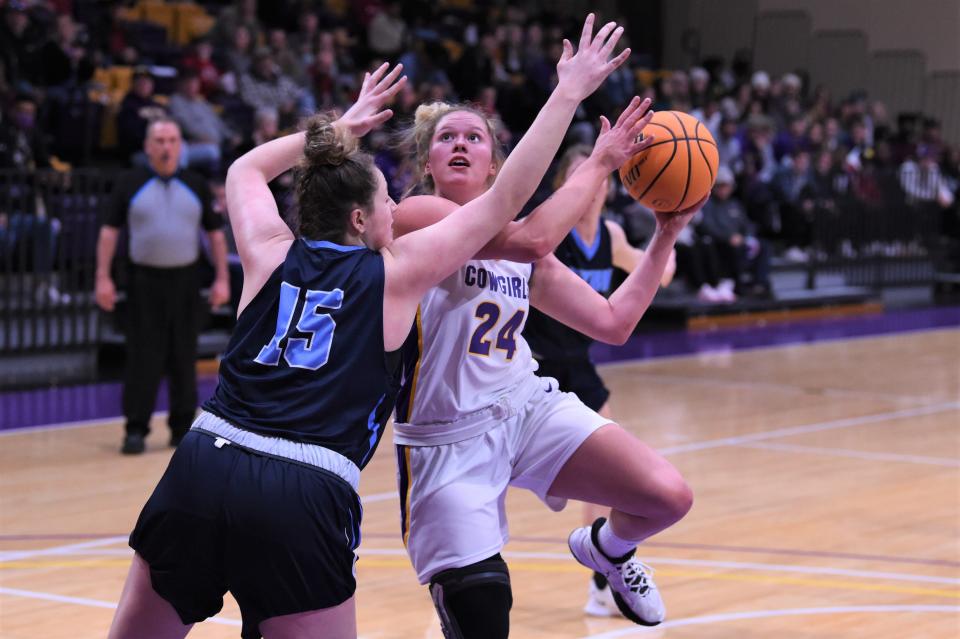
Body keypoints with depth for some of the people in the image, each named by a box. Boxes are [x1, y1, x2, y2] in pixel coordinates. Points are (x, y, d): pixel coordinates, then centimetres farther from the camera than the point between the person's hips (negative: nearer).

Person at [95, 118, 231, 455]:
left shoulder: (196, 186, 7)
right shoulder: (130, 184, 2)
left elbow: (215, 233, 9)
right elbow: (109, 230, 1)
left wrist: (222, 278, 1)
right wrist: (103, 277, -7)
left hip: (185, 281, 2)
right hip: (144, 281, -2)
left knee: (183, 359, 6)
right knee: (143, 358, -3)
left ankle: (183, 428, 16)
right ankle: (136, 430, 2)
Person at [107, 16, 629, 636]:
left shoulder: (272, 256, 16)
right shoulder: (395, 273, 8)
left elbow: (244, 170, 39)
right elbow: (508, 198, 13)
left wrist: (341, 127, 47)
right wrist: (568, 93, 19)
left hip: (202, 466, 4)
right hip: (305, 497, -4)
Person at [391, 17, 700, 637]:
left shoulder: (520, 254, 10)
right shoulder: (415, 216, -12)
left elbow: (613, 322, 13)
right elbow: (531, 239, -27)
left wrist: (666, 235, 9)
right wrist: (600, 162, -19)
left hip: (527, 406, 5)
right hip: (448, 440, -5)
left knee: (667, 497, -14)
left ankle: (607, 549, 21)